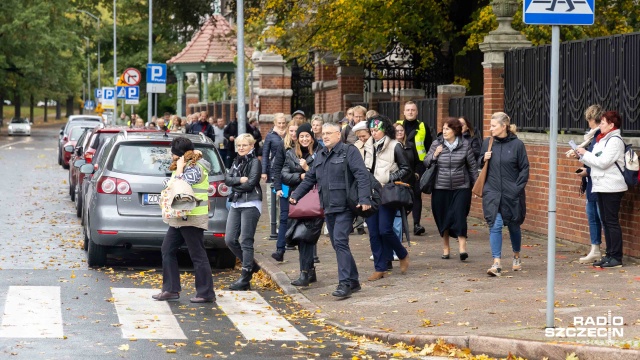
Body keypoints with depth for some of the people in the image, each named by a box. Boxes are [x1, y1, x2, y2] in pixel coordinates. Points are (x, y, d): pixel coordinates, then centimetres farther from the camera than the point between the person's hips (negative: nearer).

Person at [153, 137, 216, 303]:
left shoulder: (195, 169, -15)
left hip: (192, 219, -10)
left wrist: (179, 167, -13)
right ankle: (171, 290, 11)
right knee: (168, 250, 8)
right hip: (180, 218, 10)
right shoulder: (188, 166, 15)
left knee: (198, 255, -5)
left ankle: (206, 293, 1)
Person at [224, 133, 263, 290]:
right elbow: (227, 179, 4)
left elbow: (251, 183, -15)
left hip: (250, 205, -7)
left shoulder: (255, 162, -4)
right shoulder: (236, 162, 16)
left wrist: (235, 184, -2)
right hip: (235, 204, 8)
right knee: (230, 240, 4)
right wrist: (240, 180, -14)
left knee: (246, 242, -5)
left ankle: (245, 279, -1)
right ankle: (251, 265, 22)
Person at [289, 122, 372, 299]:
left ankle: (345, 283, -15)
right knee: (337, 244, 10)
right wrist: (296, 195, 16)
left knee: (340, 242, -16)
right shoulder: (320, 155, 17)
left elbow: (362, 176, -14)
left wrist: (364, 198, -24)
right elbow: (310, 178, 24)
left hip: (345, 206, -8)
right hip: (328, 208, 8)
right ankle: (353, 280, 19)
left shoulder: (349, 152, -6)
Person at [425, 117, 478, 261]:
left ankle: (462, 247, -13)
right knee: (442, 218, 6)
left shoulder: (465, 145, 0)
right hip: (440, 188, 2)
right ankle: (445, 249, 19)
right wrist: (434, 155, -11)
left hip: (461, 187, -2)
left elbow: (473, 166, 5)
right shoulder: (436, 144, 3)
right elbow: (426, 163, 7)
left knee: (459, 216, -12)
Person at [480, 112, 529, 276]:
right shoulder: (487, 143, 4)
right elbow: (479, 164, 16)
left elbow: (524, 169, -2)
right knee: (495, 226, -9)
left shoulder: (517, 144, -5)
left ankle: (517, 257, 36)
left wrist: (517, 188, -9)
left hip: (512, 194, -1)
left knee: (514, 226, 14)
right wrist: (484, 159, -5)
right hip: (492, 193, 1)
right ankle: (496, 263, -11)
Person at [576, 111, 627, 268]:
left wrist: (585, 154, -11)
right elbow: (596, 162, 16)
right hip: (601, 186, 9)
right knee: (605, 221, 11)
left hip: (612, 187, -9)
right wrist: (582, 156, 4)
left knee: (612, 221, -7)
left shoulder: (615, 140, -12)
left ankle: (616, 257, -4)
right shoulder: (602, 140, 16)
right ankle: (610, 255, 16)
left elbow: (603, 162, -19)